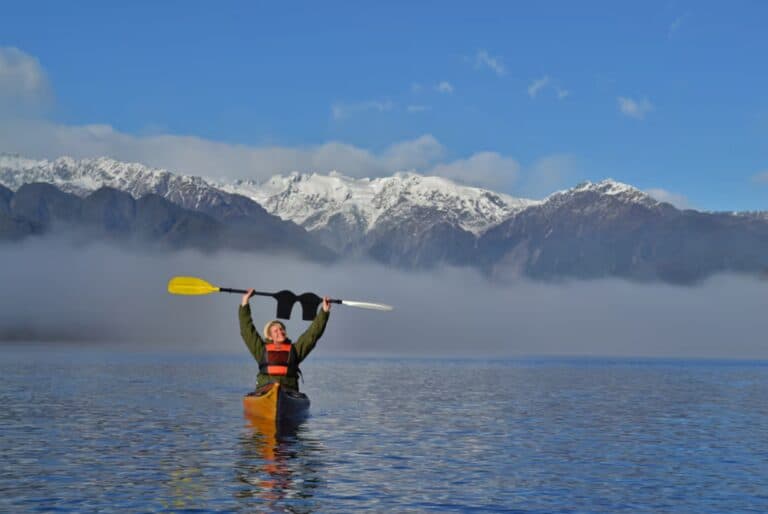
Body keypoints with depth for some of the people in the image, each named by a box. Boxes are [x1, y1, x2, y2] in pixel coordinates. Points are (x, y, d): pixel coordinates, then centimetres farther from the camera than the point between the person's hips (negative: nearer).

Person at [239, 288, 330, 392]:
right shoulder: (262, 349, 19)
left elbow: (313, 333, 20)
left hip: (289, 391, 1)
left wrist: (324, 311, 15)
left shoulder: (295, 349, 21)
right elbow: (247, 330, 18)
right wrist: (244, 303, 16)